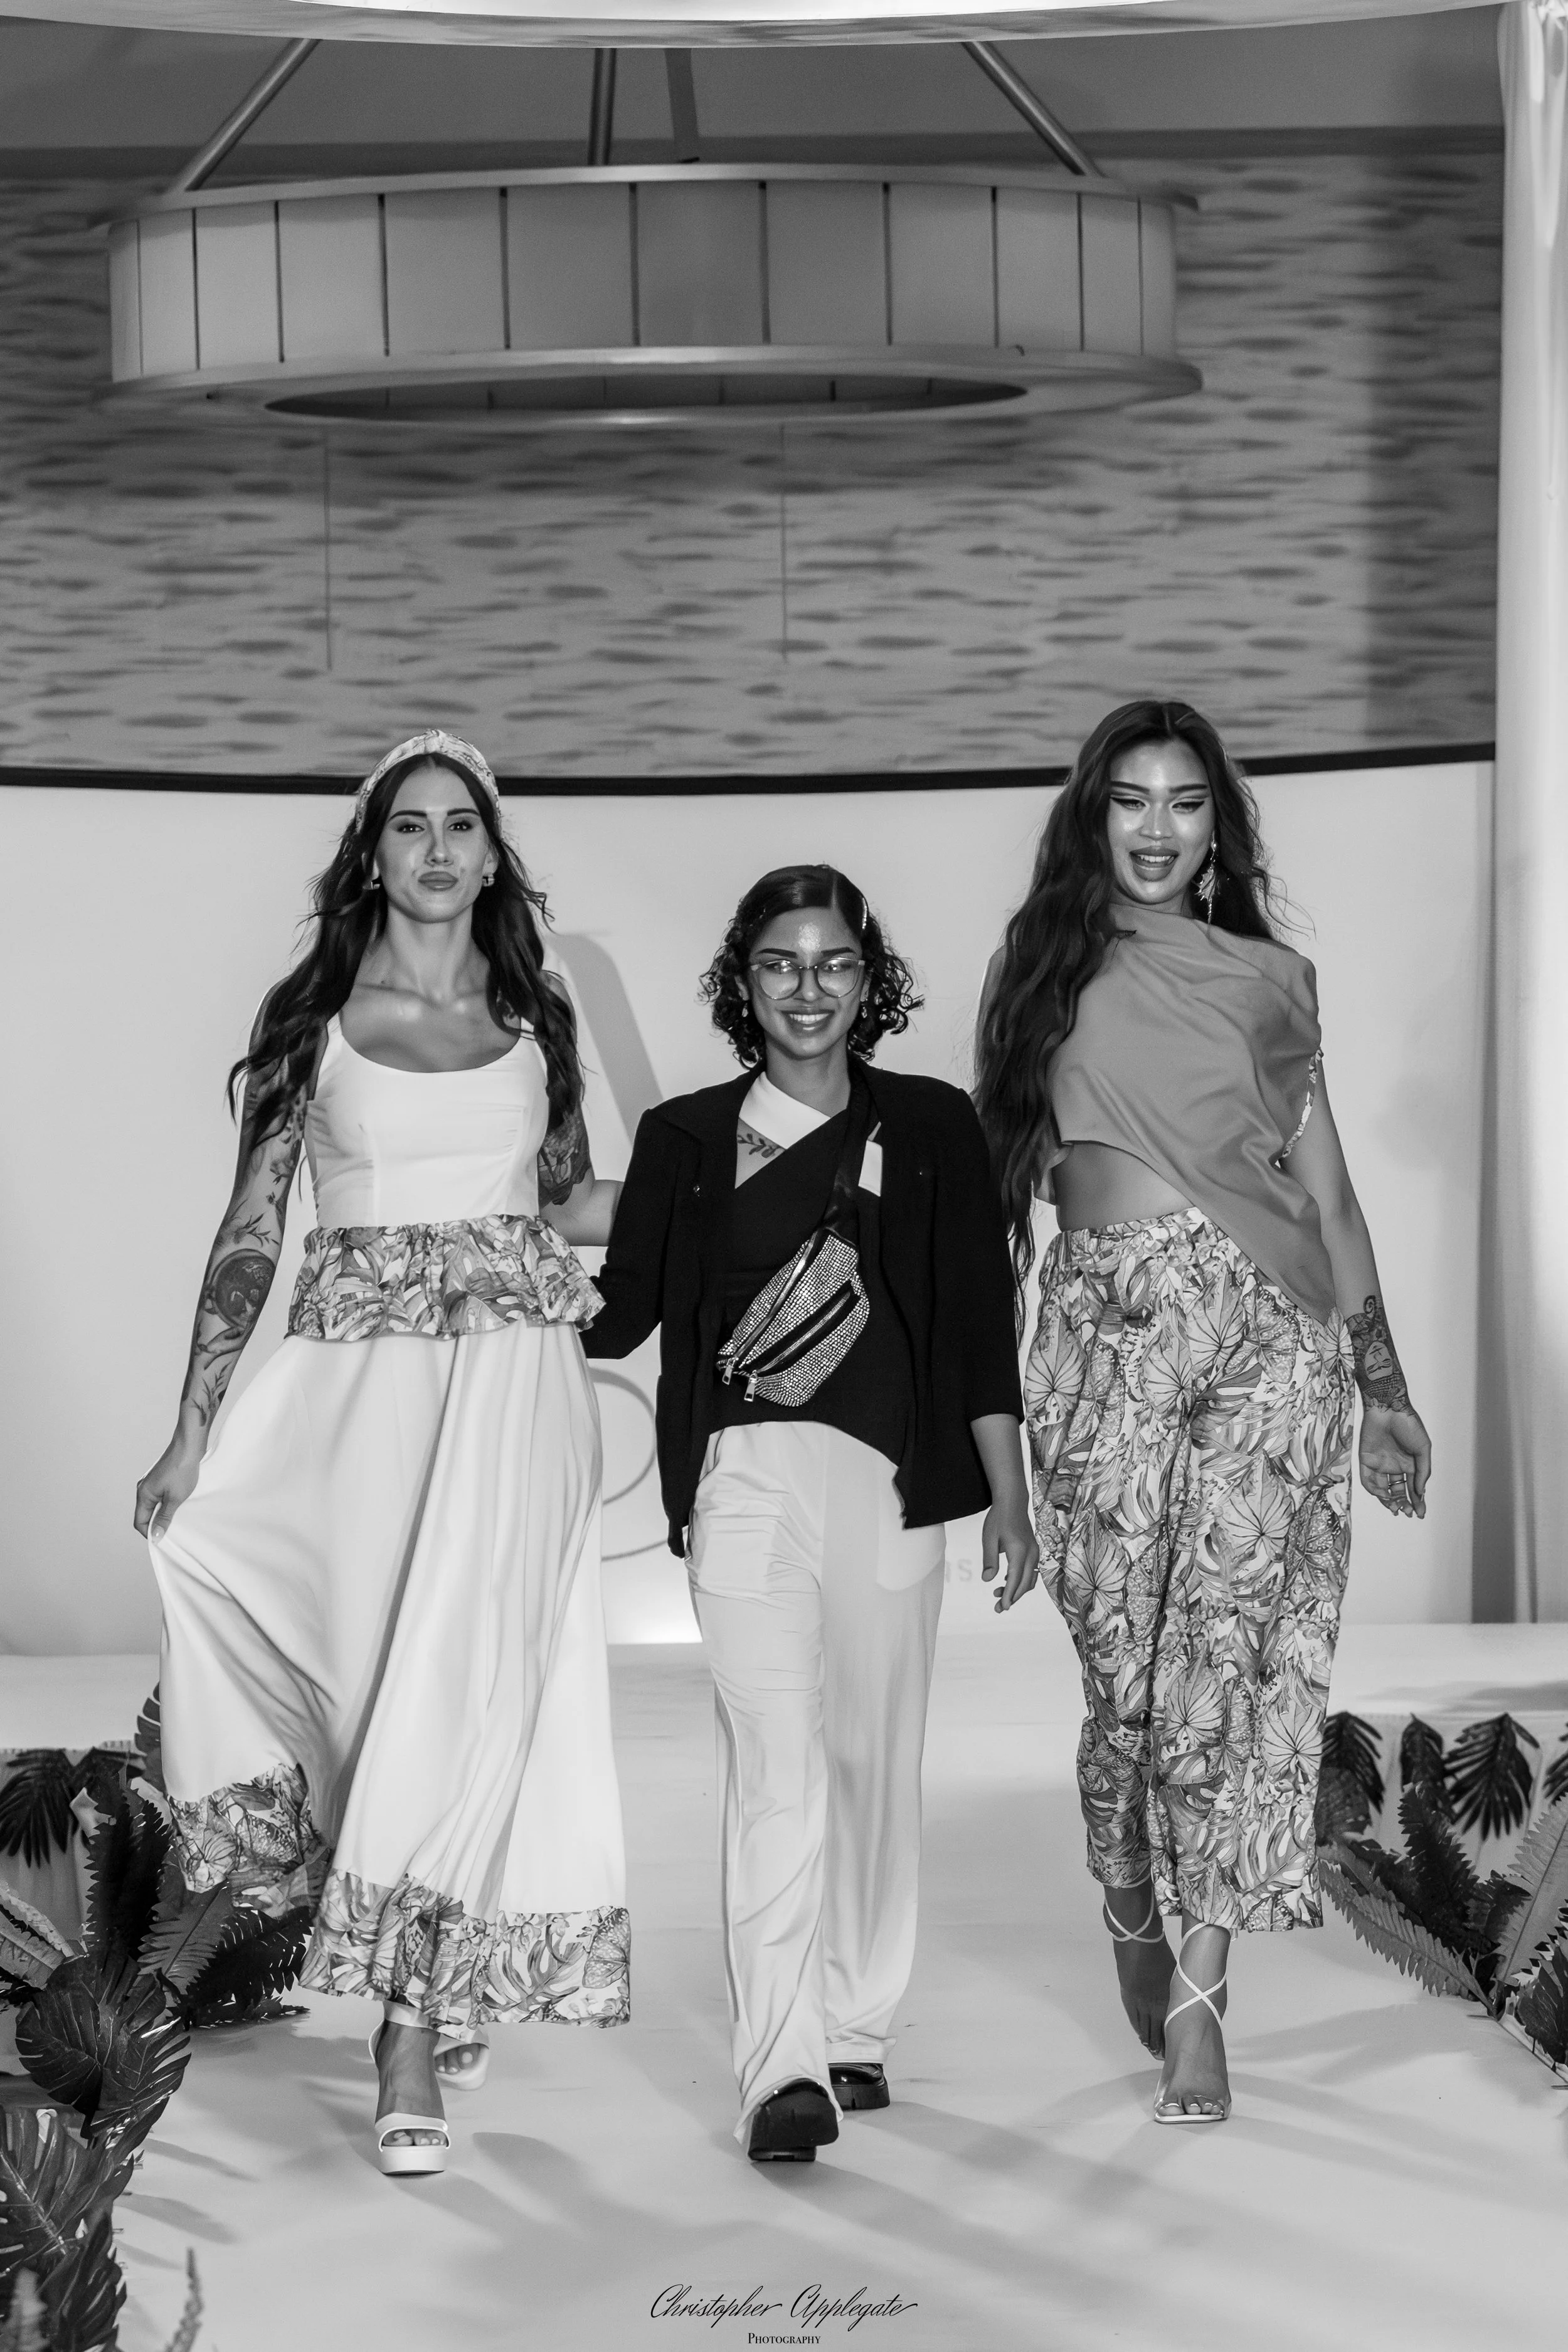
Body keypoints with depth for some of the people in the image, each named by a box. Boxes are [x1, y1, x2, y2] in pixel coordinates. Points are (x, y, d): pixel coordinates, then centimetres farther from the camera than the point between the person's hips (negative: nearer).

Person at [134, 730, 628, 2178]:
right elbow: (252, 1228, 5)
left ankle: (412, 2050, -2)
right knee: (381, 1668, -6)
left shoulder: (538, 1015, 12)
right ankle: (436, 1997, 9)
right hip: (358, 1368, 0)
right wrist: (194, 1428, -1)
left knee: (469, 1678, -8)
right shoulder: (313, 1017, 7)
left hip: (516, 1373, 0)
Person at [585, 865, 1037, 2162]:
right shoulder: (687, 1139, 9)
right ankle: (785, 2066, -16)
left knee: (876, 1757, 8)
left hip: (892, 1477, 2)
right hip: (744, 1476, -1)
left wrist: (1011, 1499, 6)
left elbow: (981, 1323, 8)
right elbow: (621, 1310, 11)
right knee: (777, 1760, -12)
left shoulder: (930, 1128, 8)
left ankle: (857, 2033, 21)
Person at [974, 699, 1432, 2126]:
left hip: (1272, 1328, 0)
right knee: (1128, 1662, -3)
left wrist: (1383, 1382, 14)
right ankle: (1136, 1917, 20)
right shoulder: (1046, 965, 13)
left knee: (1232, 1653, -9)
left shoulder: (1271, 978, 15)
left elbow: (1328, 1196, 16)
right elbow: (994, 1167, 12)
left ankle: (1197, 1992, -5)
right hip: (1105, 1326, 0)